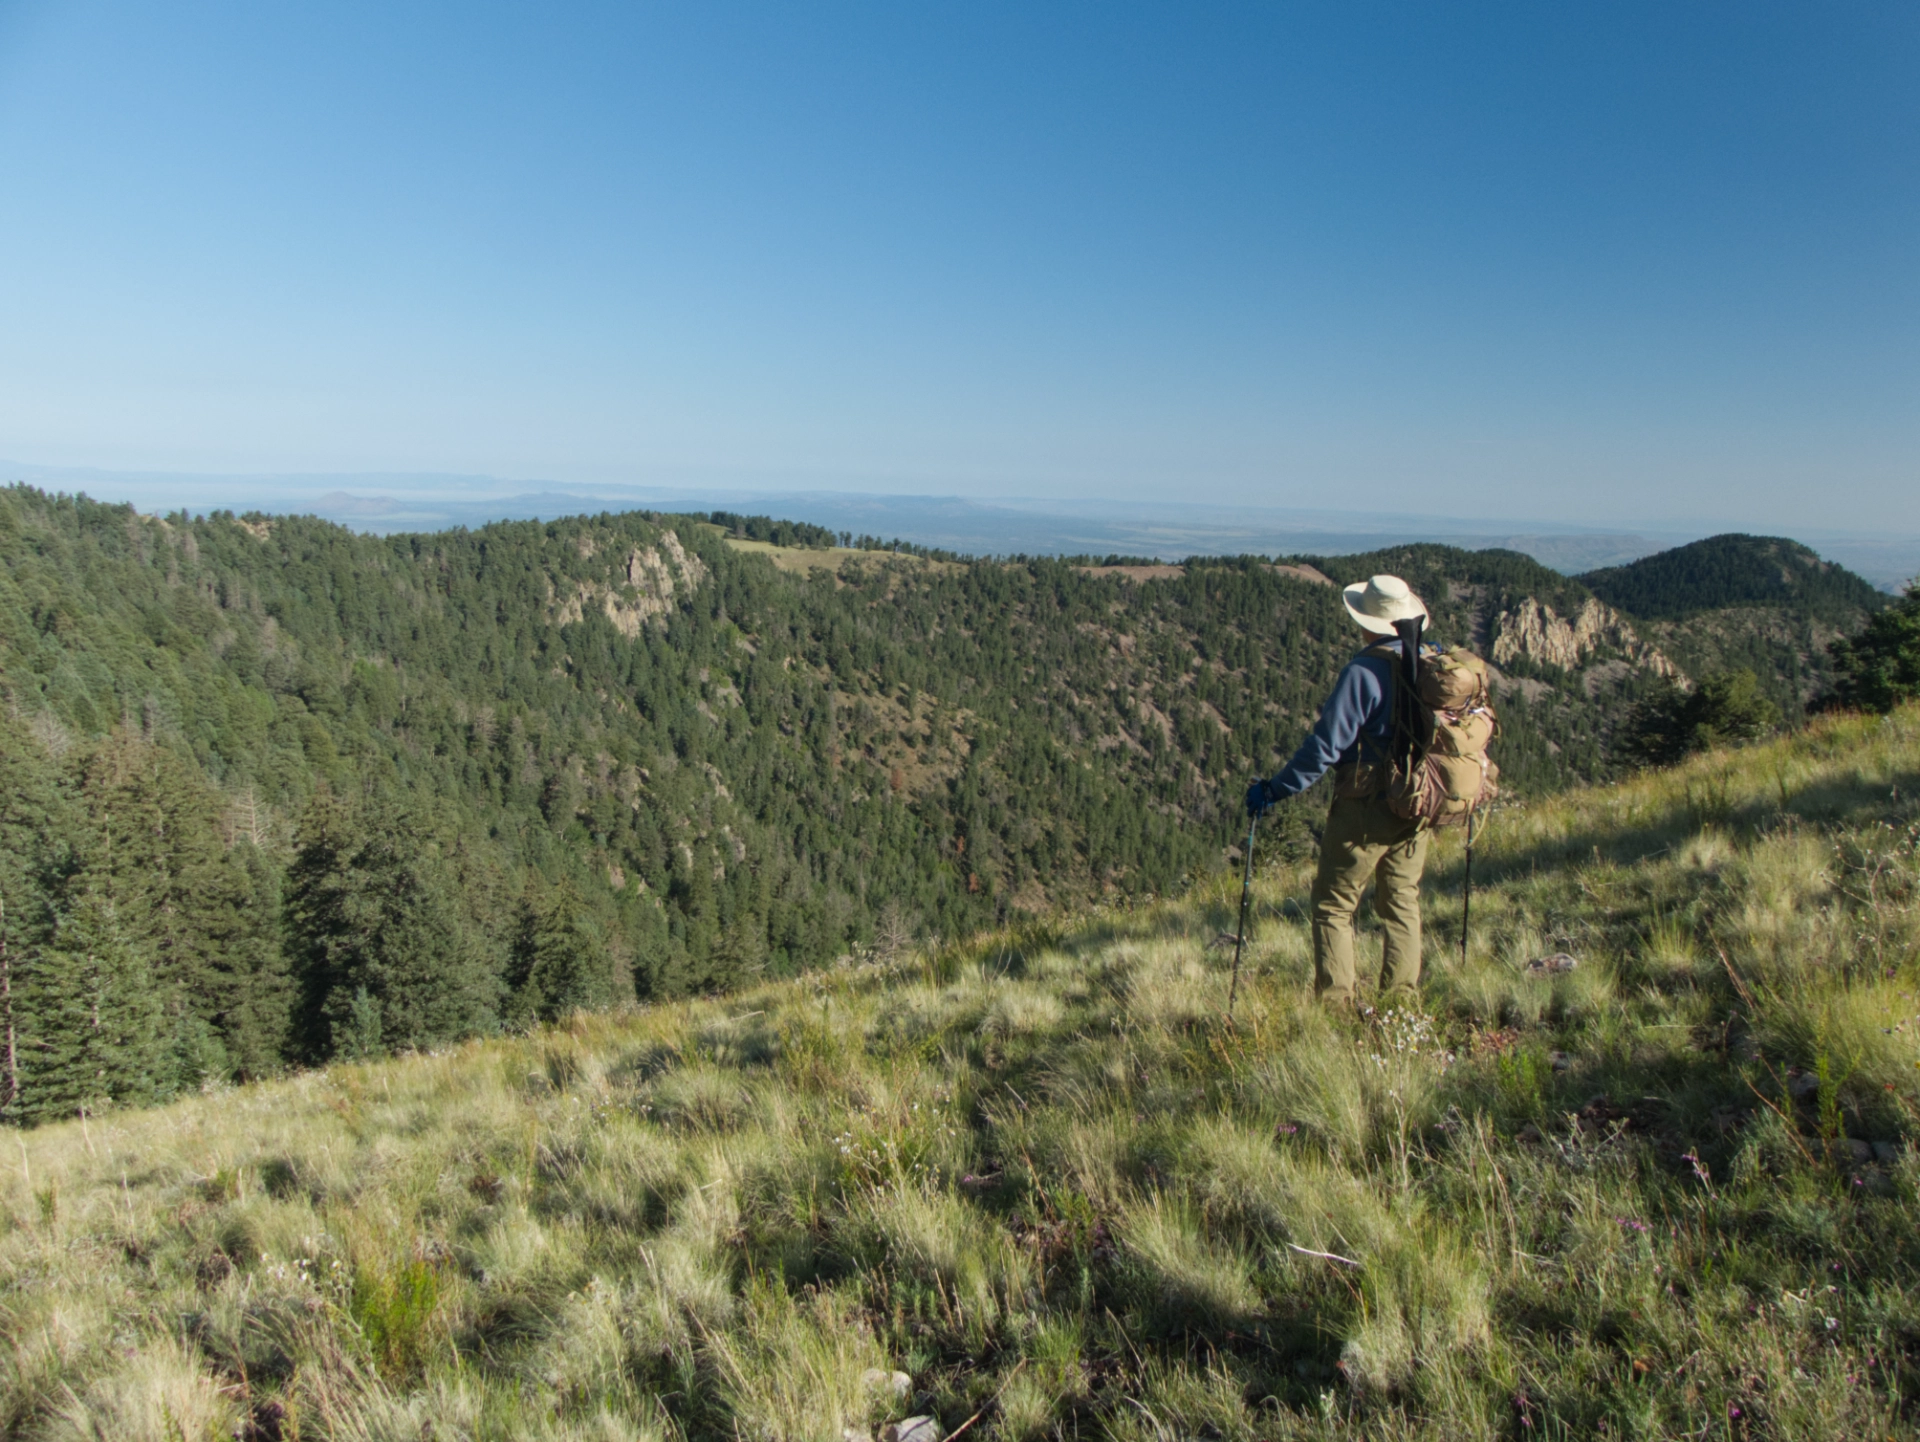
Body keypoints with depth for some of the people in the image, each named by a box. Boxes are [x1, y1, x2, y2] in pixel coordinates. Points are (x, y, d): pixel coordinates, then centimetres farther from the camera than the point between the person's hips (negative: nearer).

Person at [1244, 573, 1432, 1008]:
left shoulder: (1364, 672, -19)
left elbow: (1325, 745, -21)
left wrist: (1274, 789, -15)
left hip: (1365, 809, -6)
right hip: (1417, 809, 7)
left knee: (1333, 906, 5)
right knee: (1402, 905, 16)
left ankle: (1335, 1004, 4)